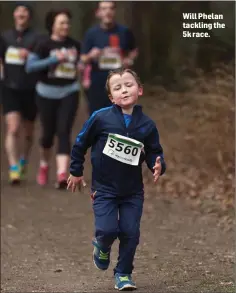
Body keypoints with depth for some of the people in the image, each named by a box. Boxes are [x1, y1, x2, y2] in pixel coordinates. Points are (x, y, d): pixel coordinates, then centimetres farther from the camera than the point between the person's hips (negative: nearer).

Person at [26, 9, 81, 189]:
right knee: (49, 133, 9)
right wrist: (53, 59, -22)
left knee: (64, 132, -12)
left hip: (69, 93, 1)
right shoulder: (45, 45, -7)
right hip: (47, 93, -1)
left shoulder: (75, 45, 5)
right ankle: (44, 165, 38)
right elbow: (30, 66, -16)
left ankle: (62, 174, -22)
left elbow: (80, 61, 23)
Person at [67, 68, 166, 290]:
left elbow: (154, 153, 4)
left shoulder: (147, 125, -5)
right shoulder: (101, 118, -11)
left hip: (133, 191, 2)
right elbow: (81, 143, 2)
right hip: (104, 188, -2)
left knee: (130, 232, -1)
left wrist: (158, 166, -19)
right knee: (107, 230, -13)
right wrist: (76, 171, 9)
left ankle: (123, 273, 20)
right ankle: (102, 247, 24)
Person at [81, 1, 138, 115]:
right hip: (97, 85, -1)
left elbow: (134, 50, 17)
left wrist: (130, 59, -5)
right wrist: (91, 56, -24)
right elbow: (83, 59, -1)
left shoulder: (125, 32, 0)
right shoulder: (91, 33, -4)